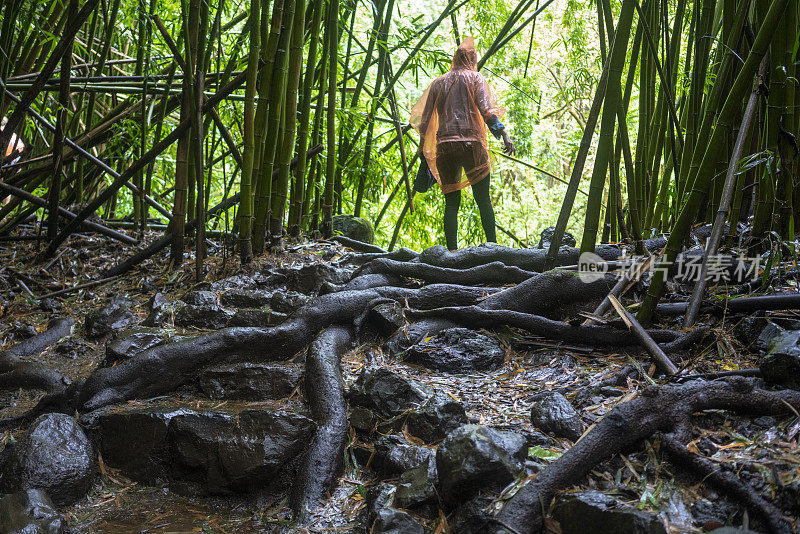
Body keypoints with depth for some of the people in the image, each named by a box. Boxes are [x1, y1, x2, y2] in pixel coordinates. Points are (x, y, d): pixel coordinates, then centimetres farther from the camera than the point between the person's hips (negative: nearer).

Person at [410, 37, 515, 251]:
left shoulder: (437, 83, 19)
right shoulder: (475, 78, 10)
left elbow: (425, 121, 15)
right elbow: (486, 110, -6)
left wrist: (423, 153, 18)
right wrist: (504, 135, -11)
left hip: (444, 146, 3)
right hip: (471, 143, -3)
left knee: (451, 203, 5)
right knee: (483, 199, -1)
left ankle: (452, 250, -3)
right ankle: (492, 244, -7)